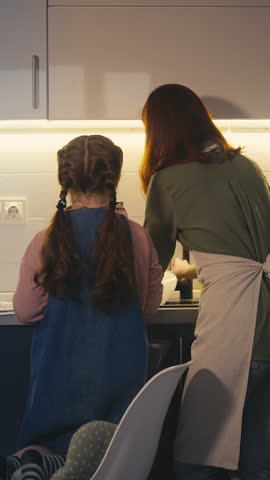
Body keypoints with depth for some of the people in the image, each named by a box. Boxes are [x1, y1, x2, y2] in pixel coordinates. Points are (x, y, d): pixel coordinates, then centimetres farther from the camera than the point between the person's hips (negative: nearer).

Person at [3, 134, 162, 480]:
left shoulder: (46, 241, -11)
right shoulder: (136, 237, -6)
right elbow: (150, 304, 8)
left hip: (62, 373, 0)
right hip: (122, 371, 1)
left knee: (42, 444, 13)